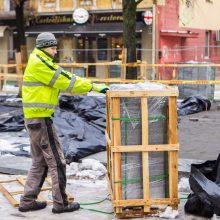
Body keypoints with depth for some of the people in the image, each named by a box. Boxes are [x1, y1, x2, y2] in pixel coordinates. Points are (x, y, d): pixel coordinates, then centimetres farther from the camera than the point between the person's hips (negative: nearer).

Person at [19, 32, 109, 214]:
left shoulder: (41, 62, 17)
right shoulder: (39, 63, -14)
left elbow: (65, 78, 13)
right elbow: (66, 80, -17)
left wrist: (92, 86, 5)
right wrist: (93, 86, -12)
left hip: (34, 119, 10)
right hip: (40, 119, -10)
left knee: (40, 162, 16)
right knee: (56, 162, -3)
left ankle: (28, 201, 20)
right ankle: (60, 203, 5)